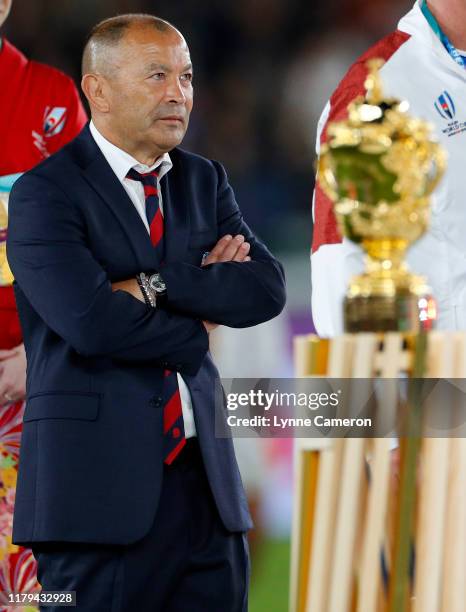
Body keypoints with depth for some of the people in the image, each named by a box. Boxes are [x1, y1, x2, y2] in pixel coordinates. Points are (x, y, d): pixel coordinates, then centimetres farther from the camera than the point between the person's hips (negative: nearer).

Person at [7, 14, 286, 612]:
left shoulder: (204, 181, 16)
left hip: (205, 474, 6)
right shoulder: (44, 192, -4)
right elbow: (88, 317, -18)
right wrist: (195, 330, -4)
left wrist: (155, 286, -11)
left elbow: (266, 290, 1)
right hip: (100, 485, -5)